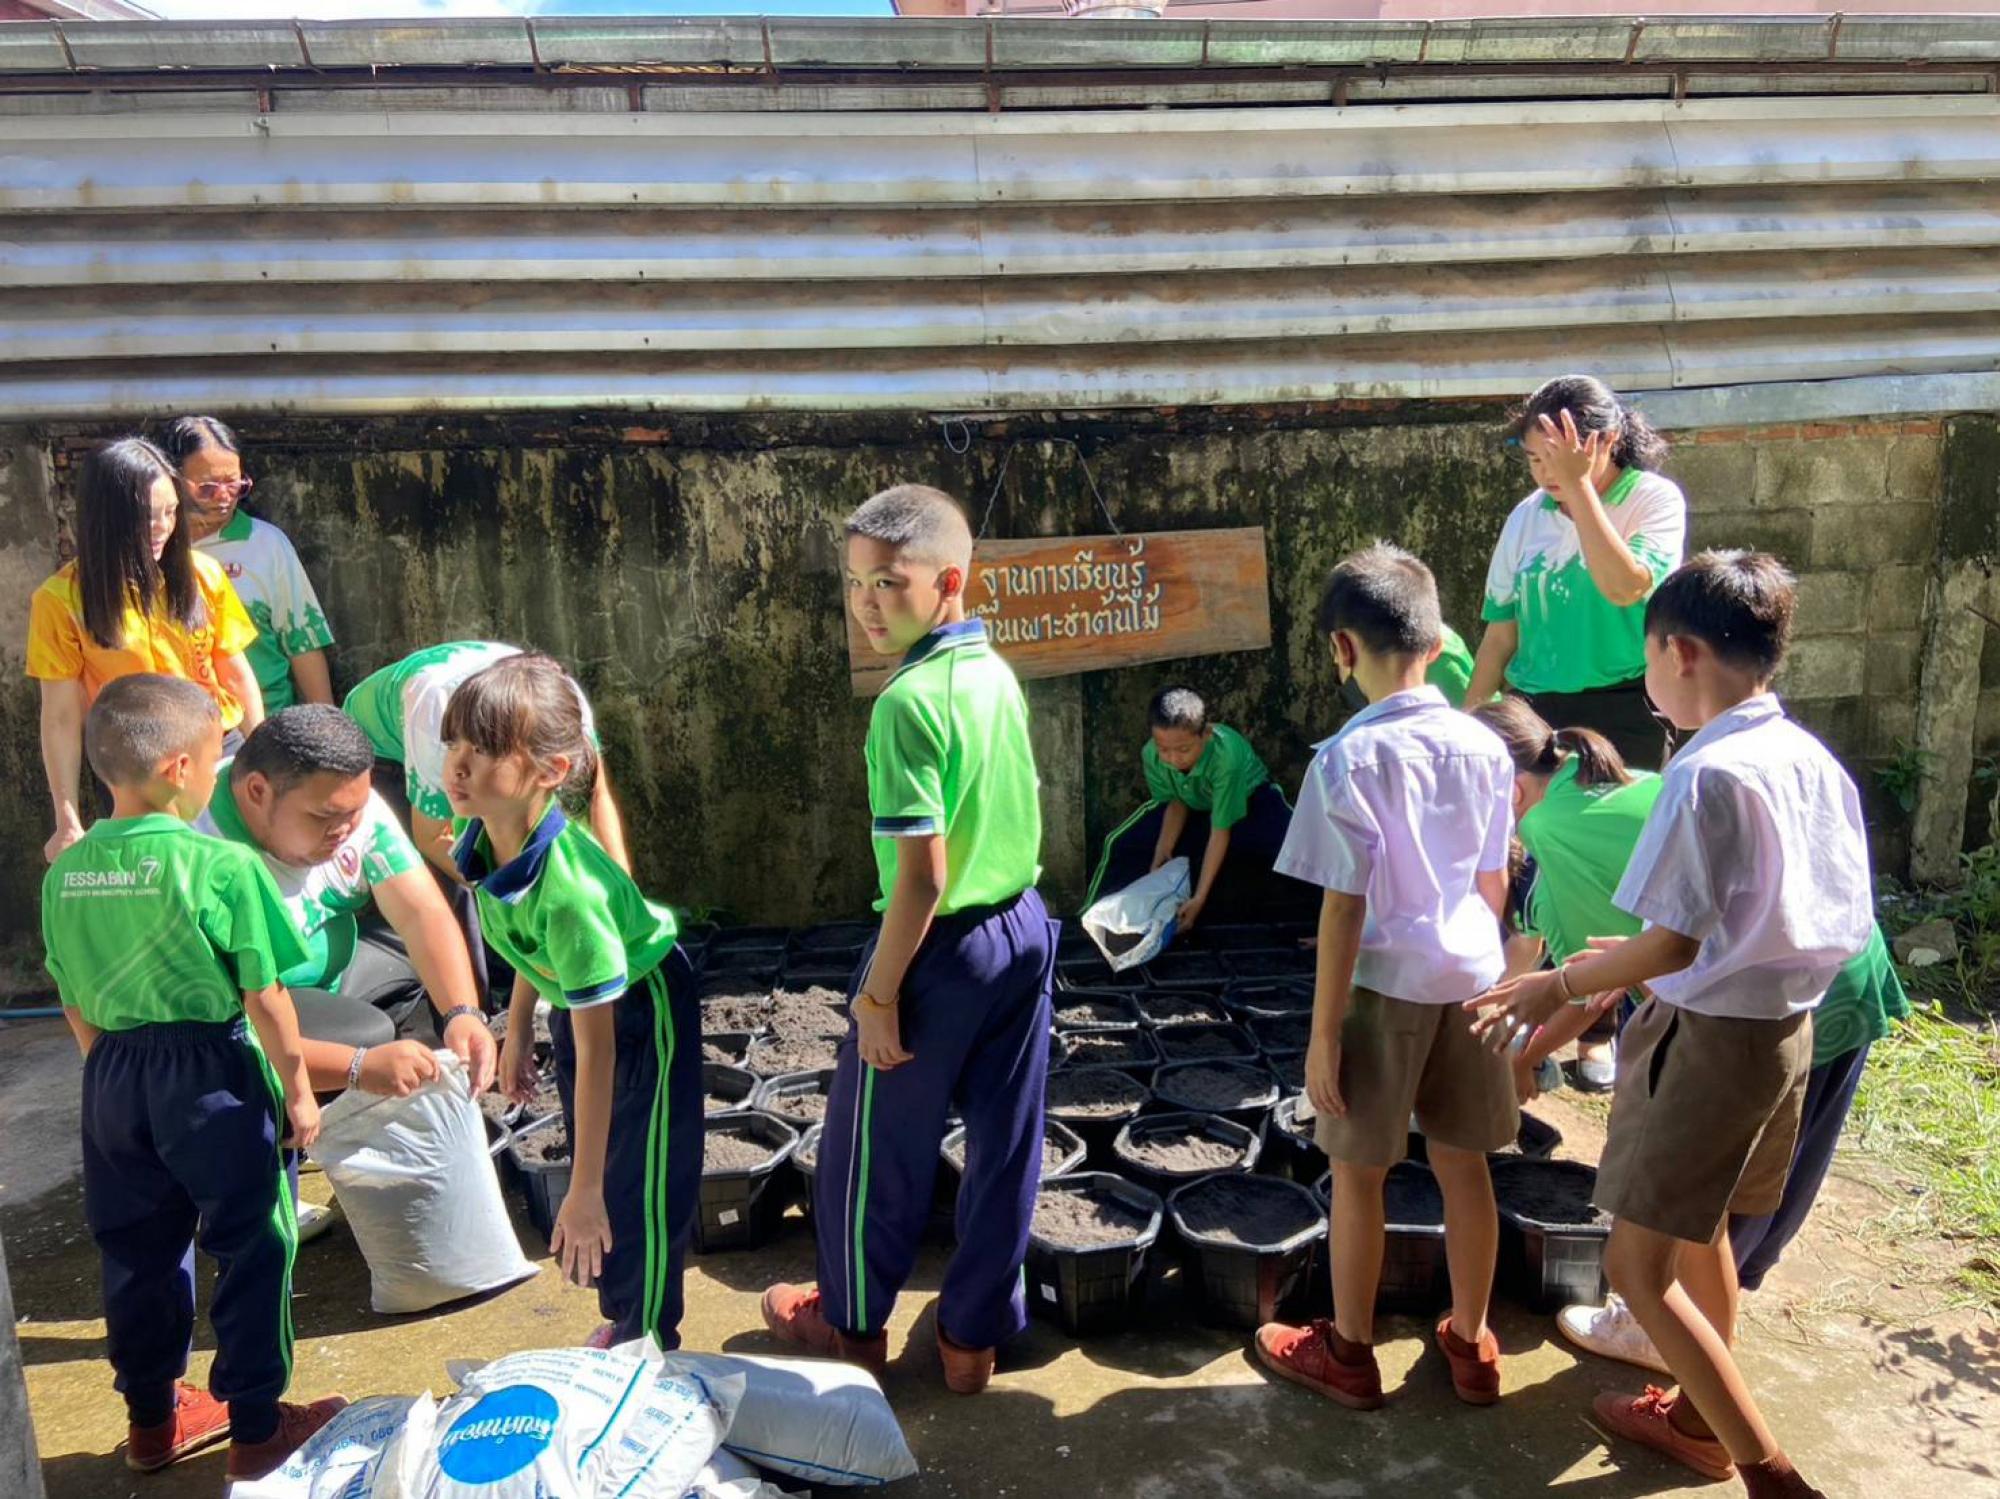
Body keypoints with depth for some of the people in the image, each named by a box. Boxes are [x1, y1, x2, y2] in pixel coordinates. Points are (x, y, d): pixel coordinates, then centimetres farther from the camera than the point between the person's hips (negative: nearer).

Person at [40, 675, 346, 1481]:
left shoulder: (66, 873, 0)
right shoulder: (223, 865, -18)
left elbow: (75, 1004, 9)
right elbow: (264, 998, -15)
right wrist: (297, 1088, -3)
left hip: (114, 1079, 6)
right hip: (212, 1075, -6)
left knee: (136, 1251, 19)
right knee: (251, 1248, 9)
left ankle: (153, 1418, 35)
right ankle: (256, 1428, 20)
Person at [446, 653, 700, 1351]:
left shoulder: (569, 888, -42)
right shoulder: (486, 835, -19)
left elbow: (595, 1052, -35)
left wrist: (583, 1193, -29)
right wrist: (518, 1030, 14)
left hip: (644, 1009, -8)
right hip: (577, 1000, 8)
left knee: (640, 1187, 5)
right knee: (598, 1168, 21)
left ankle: (650, 1342, 29)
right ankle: (619, 1318, 44)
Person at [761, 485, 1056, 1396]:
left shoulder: (910, 700, -23)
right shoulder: (997, 674, 2)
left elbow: (922, 875, -24)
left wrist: (879, 994, -16)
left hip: (945, 948, -7)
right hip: (1023, 929, 8)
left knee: (875, 1146, 14)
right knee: (1005, 1143, 14)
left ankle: (853, 1322, 34)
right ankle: (974, 1334, 30)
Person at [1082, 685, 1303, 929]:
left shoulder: (1226, 755, -43)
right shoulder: (1151, 754, -30)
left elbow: (1220, 832, -35)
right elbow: (1176, 802, -10)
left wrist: (1200, 897, -36)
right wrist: (1162, 853, -23)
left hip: (1250, 800, -4)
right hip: (1196, 805, 4)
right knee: (1124, 844, -6)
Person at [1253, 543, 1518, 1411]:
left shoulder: (1349, 758, -17)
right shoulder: (1486, 747, 0)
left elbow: (1345, 908, -17)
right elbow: (1495, 884, 8)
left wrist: (1323, 1030, -11)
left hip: (1384, 986, -5)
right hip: (1471, 979, 5)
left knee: (1358, 1173, 10)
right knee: (1463, 1166, 16)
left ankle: (1348, 1353, 26)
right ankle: (1470, 1345, 31)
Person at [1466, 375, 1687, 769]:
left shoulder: (1656, 499, -3)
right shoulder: (1527, 516, 8)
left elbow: (1625, 588, -22)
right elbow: (1500, 635, 12)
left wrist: (1578, 485, -18)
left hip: (1626, 720, -3)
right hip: (1535, 714, 4)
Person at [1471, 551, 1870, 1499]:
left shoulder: (1710, 773, -23)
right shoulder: (1816, 764, 2)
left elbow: (1673, 946, -23)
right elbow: (1841, 924, 10)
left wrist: (1561, 985, -8)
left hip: (1710, 1037, -9)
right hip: (1788, 1026, 9)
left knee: (1636, 1266, 2)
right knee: (1699, 1228, 25)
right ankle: (1699, 1418, 42)